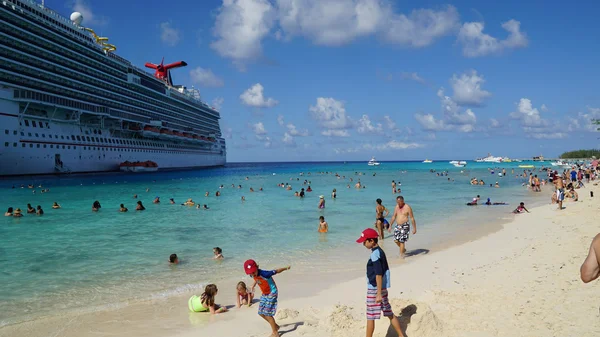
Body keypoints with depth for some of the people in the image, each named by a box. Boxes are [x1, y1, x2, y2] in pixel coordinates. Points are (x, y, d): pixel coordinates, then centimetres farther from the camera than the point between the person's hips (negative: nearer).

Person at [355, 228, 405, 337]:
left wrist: (379, 294, -22)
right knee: (389, 313, 16)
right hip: (382, 288, 9)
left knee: (370, 317, 1)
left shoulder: (375, 254, -19)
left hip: (374, 289, -9)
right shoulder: (380, 251, 9)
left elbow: (378, 275, -22)